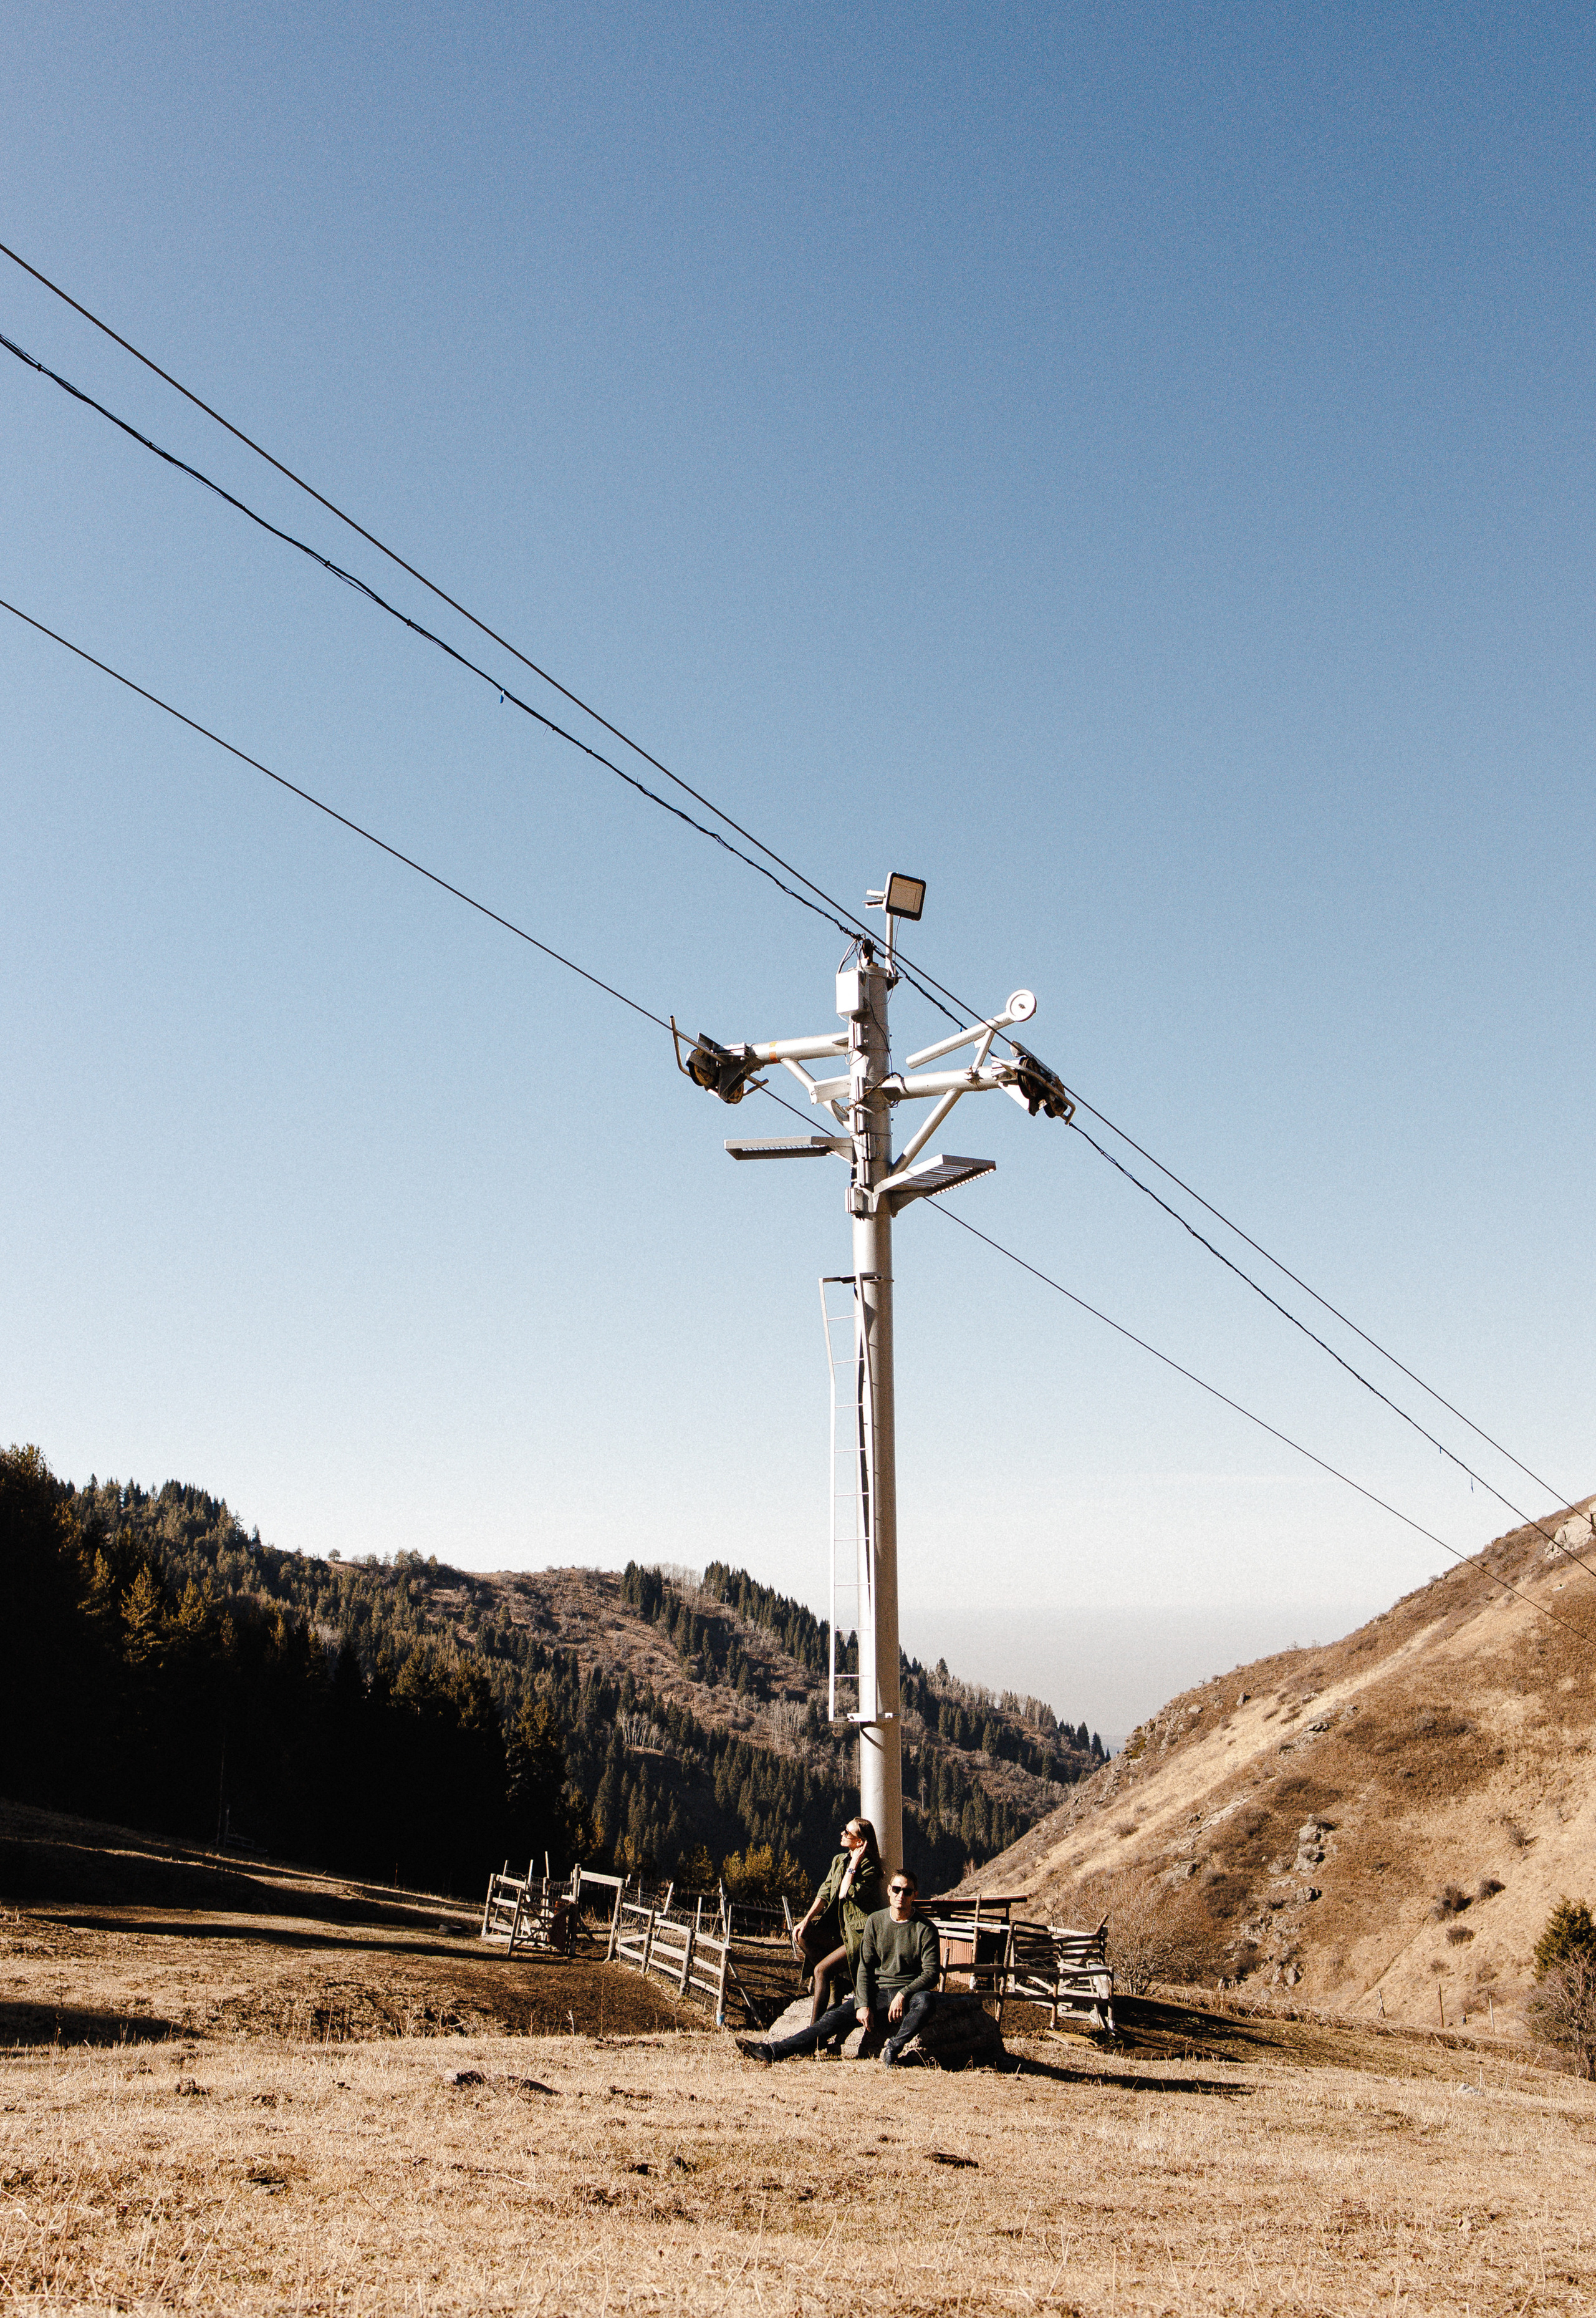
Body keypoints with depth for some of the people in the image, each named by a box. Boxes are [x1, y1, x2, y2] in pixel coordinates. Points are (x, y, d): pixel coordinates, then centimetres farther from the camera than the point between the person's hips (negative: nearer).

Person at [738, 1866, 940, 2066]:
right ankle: (773, 2051, -28)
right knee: (837, 2017, -20)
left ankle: (893, 2047, -28)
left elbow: (931, 1973, -8)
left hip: (910, 1992, -3)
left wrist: (903, 1995, -23)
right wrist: (863, 2004, -10)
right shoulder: (875, 1922, 8)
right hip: (877, 1992, 3)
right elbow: (865, 1968, 6)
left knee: (926, 2001, -39)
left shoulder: (925, 1929, -2)